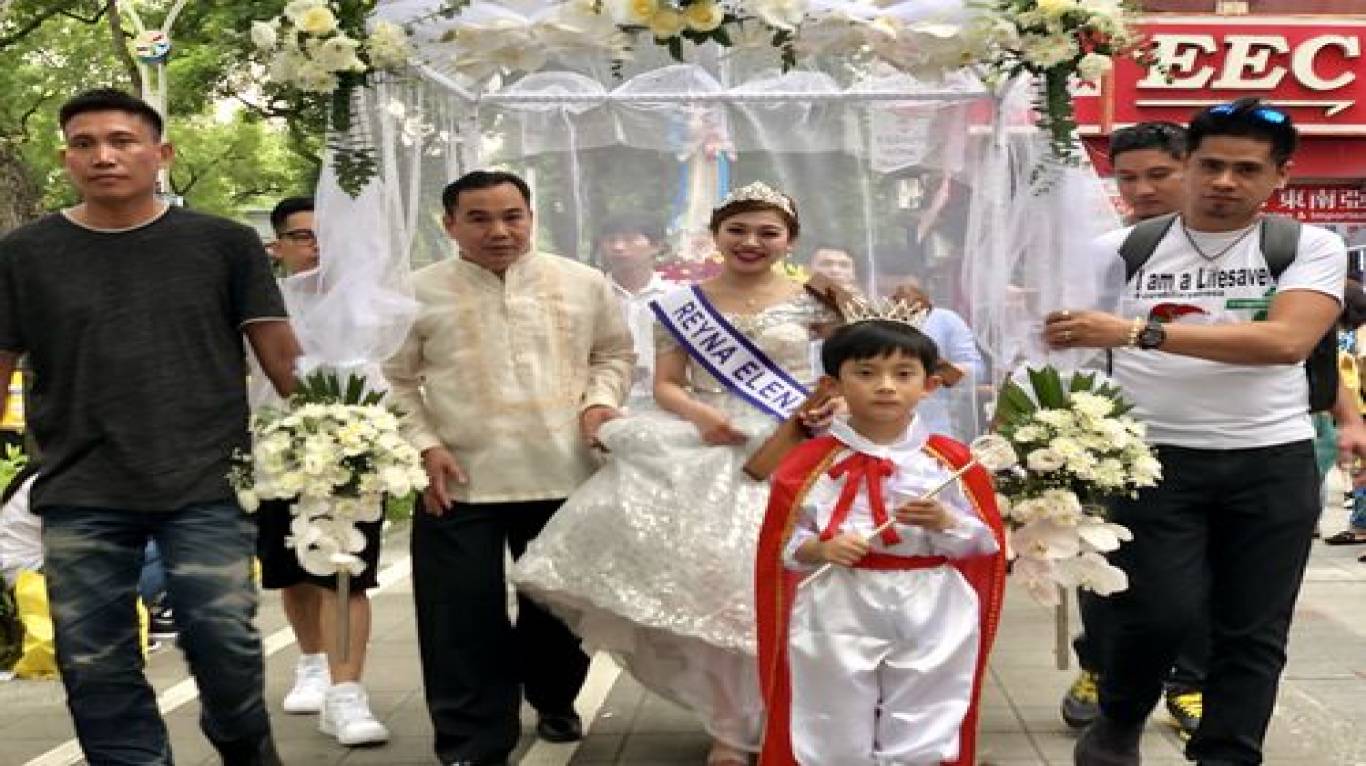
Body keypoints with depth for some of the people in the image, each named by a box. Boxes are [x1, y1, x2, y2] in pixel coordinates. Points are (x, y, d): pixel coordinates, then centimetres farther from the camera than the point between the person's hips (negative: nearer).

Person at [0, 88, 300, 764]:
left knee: (224, 643, -5)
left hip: (207, 488, -2)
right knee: (96, 666, 6)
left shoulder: (225, 245, 3)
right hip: (79, 499, 2)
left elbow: (280, 355, 3)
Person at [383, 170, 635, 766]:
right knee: (463, 621, 0)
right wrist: (424, 445, -8)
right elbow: (394, 381, 3)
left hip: (566, 476, 2)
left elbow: (614, 353, 15)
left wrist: (600, 401, -3)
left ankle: (553, 701, 43)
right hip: (460, 483, -2)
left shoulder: (584, 284, 4)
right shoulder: (418, 293, -1)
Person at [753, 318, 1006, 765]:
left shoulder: (951, 461, 0)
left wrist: (945, 523, -16)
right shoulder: (810, 464, -3)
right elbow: (782, 548, 0)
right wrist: (821, 548, -19)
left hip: (932, 615, 1)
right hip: (838, 614, -1)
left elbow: (987, 542, 2)